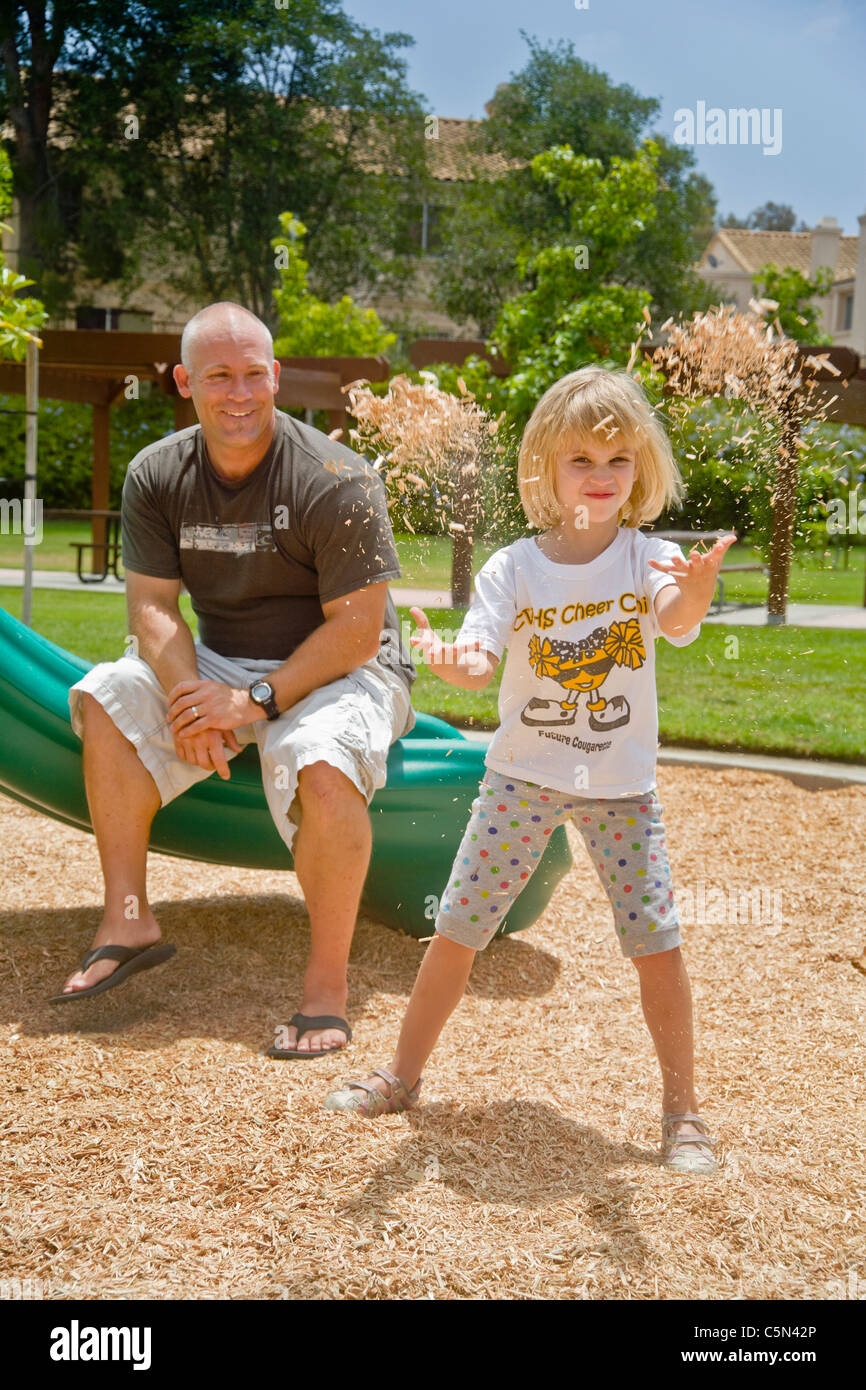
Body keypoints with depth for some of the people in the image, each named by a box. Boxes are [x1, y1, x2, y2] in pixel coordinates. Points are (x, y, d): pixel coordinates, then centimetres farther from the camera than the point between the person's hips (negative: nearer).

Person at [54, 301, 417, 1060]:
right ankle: (129, 921, -7)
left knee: (323, 764, -36)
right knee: (106, 698, -13)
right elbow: (152, 605, -4)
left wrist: (259, 701, -26)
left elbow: (358, 628, -20)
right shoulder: (156, 476, -3)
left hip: (342, 670, -5)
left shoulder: (338, 480, -20)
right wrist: (186, 696, -23)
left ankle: (328, 983, -21)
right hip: (222, 663, 6)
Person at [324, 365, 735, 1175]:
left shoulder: (650, 560, -9)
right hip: (523, 776, 1)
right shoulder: (513, 568, -6)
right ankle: (403, 1074, 23)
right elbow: (480, 659, -13)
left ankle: (682, 1110, 13)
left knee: (656, 944, -5)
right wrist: (451, 661, -37)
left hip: (621, 786, -1)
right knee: (457, 928, 3)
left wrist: (696, 590, -54)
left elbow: (677, 623, -30)